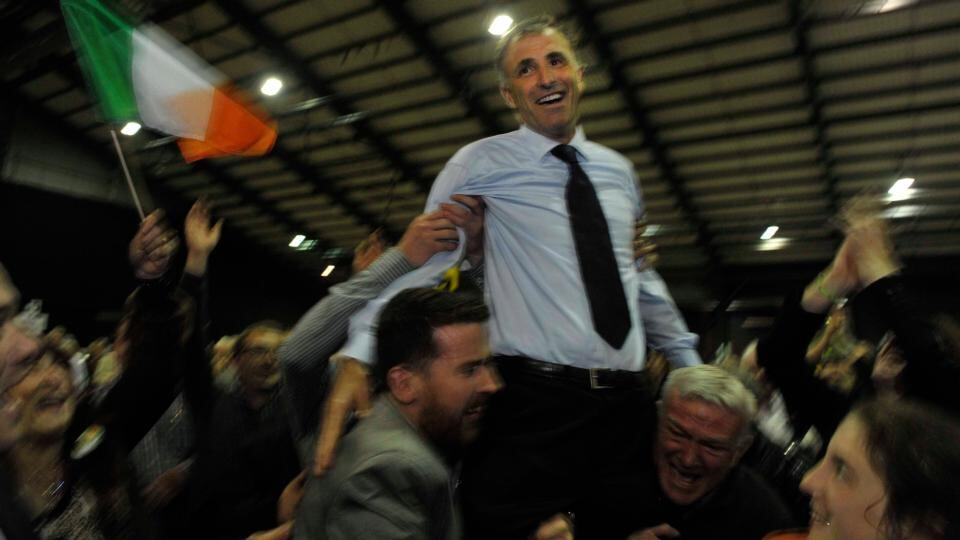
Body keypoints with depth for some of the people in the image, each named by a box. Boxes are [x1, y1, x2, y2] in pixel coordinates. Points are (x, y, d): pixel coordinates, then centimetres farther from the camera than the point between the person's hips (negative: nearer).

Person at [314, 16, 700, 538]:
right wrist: (357, 357, -19)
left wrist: (690, 366, 24)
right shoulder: (481, 163, -2)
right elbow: (421, 261, -9)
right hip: (532, 403, -5)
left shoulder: (618, 169, 13)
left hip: (627, 405, 5)